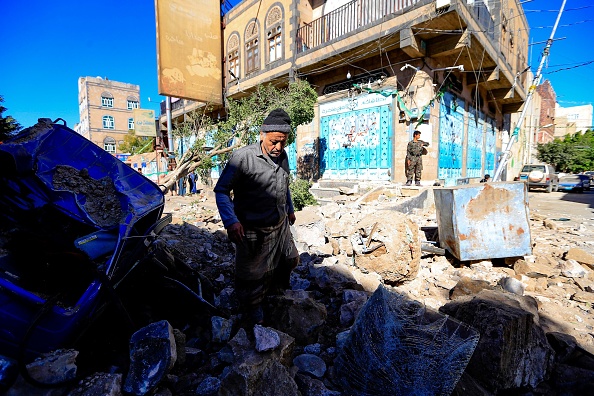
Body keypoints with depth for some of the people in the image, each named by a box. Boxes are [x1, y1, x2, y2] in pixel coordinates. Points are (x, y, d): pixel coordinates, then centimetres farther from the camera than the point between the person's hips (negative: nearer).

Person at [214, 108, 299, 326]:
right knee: (253, 278, 8)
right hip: (254, 231, -7)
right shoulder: (243, 157, -20)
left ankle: (275, 296, 54)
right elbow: (221, 190, -16)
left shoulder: (283, 156, 3)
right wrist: (231, 221, -26)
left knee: (289, 261, 24)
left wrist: (290, 209, 28)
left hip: (281, 225, 7)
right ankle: (254, 322, 35)